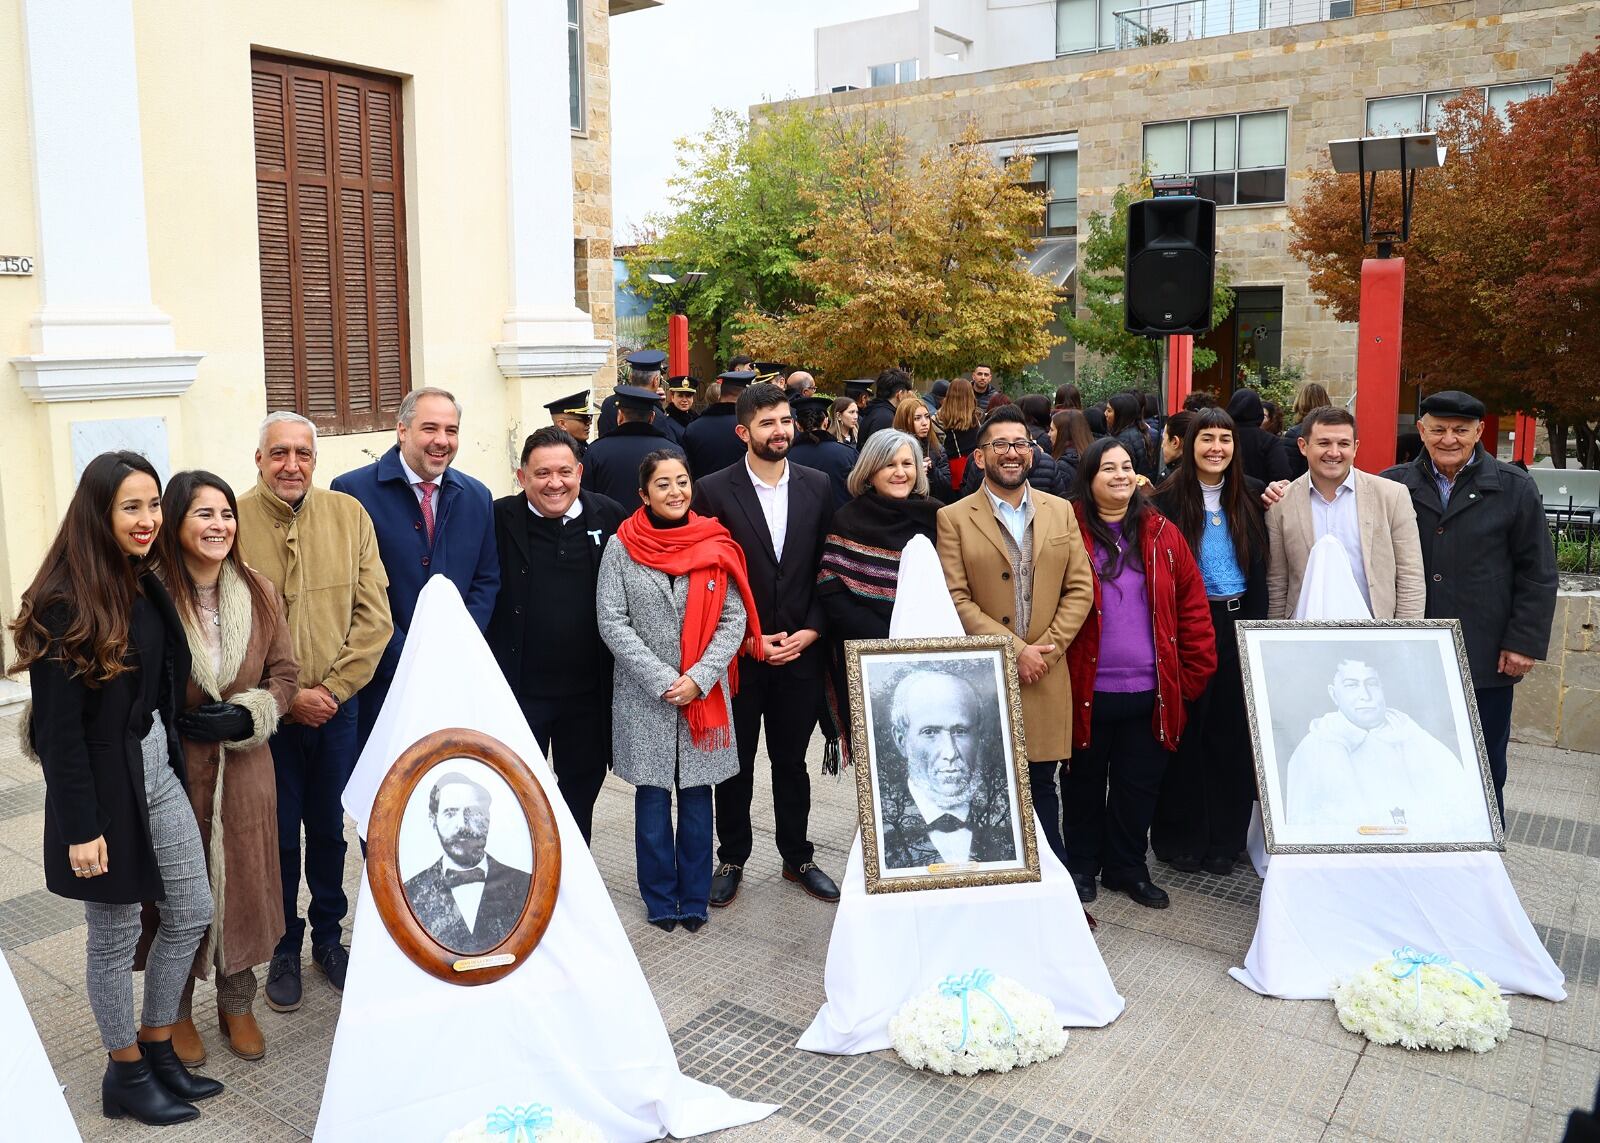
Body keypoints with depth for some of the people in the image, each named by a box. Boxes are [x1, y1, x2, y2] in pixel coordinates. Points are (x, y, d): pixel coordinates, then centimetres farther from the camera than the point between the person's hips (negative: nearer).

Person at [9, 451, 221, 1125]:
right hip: (102, 784, -7)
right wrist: (81, 827, -18)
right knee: (115, 934, 9)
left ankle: (157, 1048, 32)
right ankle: (125, 1073, 27)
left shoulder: (146, 584, 5)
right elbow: (57, 725, -18)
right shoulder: (64, 604, -18)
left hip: (159, 770, 7)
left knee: (192, 915, 13)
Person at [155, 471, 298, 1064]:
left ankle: (237, 1003, 32)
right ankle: (177, 1010, 31)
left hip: (246, 767, 3)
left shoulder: (259, 592, 0)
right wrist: (180, 722, -14)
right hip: (173, 769, -3)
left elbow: (285, 674, 5)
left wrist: (245, 716, -11)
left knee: (244, 880, 12)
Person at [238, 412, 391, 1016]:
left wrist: (333, 687, -10)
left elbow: (374, 616, -3)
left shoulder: (348, 514, -2)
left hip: (338, 709, 2)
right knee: (278, 834, 11)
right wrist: (287, 696, -13)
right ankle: (285, 947, 29)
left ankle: (328, 936, 33)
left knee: (329, 829, 15)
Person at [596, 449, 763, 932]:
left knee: (697, 794, 8)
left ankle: (695, 899, 22)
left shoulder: (715, 546, 1)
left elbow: (734, 621, -1)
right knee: (652, 797, 8)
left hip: (705, 694, 1)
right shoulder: (621, 548, -2)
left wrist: (699, 678, -12)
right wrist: (662, 680, -13)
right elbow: (612, 623, -6)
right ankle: (660, 899, 22)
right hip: (644, 695, -1)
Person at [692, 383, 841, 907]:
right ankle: (731, 859, 29)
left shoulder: (817, 487, 2)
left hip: (801, 651, 2)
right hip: (737, 654, -2)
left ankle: (798, 857, 31)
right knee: (736, 764, 12)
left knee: (792, 761, 15)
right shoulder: (714, 491, -8)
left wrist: (810, 632, -6)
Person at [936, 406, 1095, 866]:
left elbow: (1080, 589, 7)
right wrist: (1014, 650, -13)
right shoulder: (953, 518, -1)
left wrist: (1047, 648, -6)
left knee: (1041, 787, 11)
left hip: (1046, 677, 3)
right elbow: (956, 599, -8)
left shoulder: (1060, 511, 11)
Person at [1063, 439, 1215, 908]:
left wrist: (1193, 673, 2)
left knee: (1139, 784, 12)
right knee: (1085, 782, 13)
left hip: (1150, 692, 2)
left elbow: (1193, 606, 5)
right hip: (1086, 690, -2)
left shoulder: (1161, 534, 4)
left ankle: (1127, 867, 30)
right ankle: (1081, 865, 31)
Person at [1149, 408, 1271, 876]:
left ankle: (1225, 838, 21)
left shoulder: (1251, 495, 6)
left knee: (1232, 731, 8)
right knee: (1186, 729, 5)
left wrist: (1256, 624, -3)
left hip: (1237, 624, 3)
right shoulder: (1168, 496, -5)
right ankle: (1180, 836, 17)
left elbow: (1260, 566, 10)